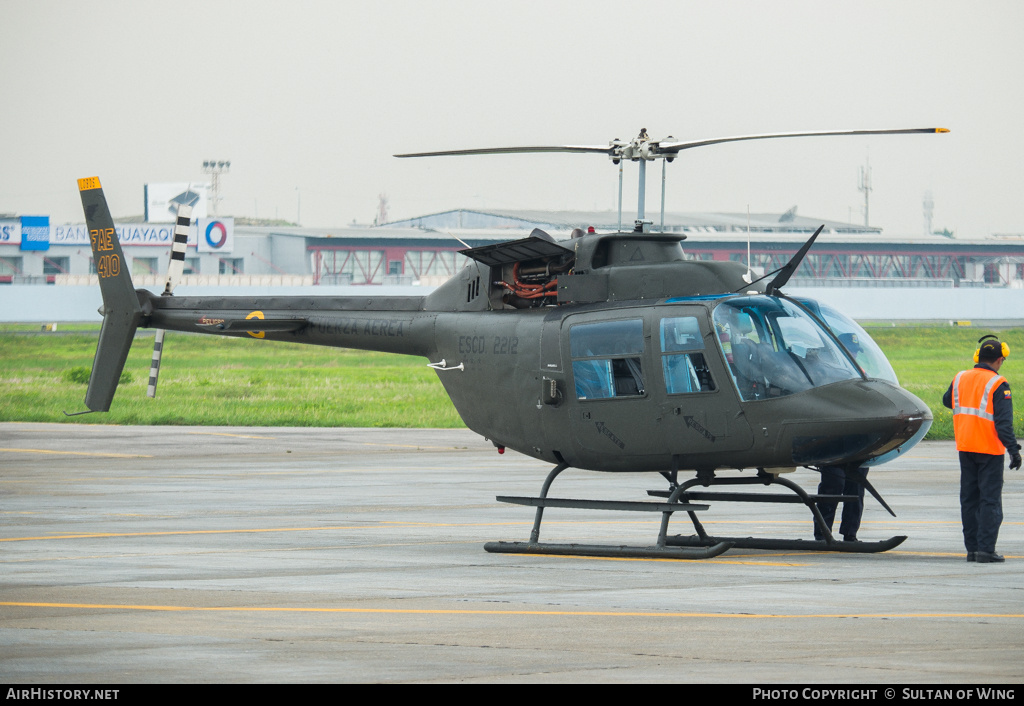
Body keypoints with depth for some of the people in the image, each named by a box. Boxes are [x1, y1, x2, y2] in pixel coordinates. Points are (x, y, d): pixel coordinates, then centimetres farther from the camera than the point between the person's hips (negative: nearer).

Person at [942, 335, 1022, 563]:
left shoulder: (960, 378, 5)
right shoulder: (997, 384, -13)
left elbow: (947, 401, 25)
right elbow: (1003, 422, -19)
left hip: (965, 448, 6)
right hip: (989, 450, -6)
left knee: (969, 499, 12)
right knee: (990, 499, -2)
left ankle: (972, 548, 13)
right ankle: (985, 549, -7)